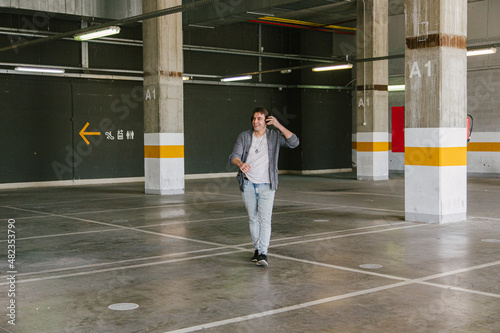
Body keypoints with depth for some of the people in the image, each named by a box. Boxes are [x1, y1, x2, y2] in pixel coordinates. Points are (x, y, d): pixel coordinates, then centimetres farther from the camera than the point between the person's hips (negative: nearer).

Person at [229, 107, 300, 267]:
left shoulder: (274, 136, 0)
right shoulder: (244, 136, 3)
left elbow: (294, 142, -12)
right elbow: (234, 156, -7)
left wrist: (279, 125, -17)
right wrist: (240, 163, -31)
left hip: (266, 185, -2)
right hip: (248, 185, 2)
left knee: (265, 219, -13)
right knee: (253, 219, 11)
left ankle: (263, 254, -14)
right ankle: (257, 249, 25)